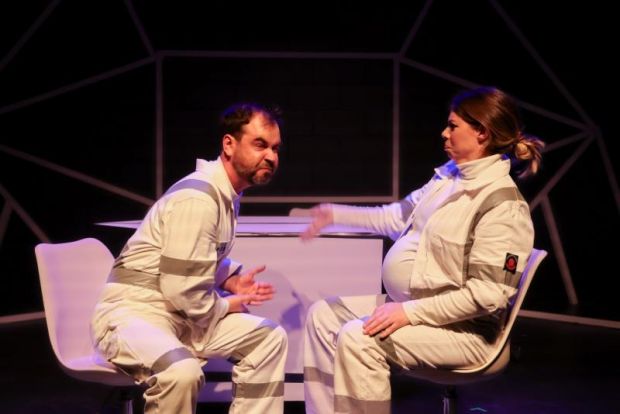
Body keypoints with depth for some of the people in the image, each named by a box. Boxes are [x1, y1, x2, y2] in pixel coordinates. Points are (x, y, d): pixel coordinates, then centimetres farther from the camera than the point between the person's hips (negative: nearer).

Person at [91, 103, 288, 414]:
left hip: (182, 314, 10)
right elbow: (184, 292, -25)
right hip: (133, 313, -10)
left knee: (268, 338, 8)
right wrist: (227, 305, -6)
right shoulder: (198, 198, -22)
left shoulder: (226, 192, 9)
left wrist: (232, 281, 4)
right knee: (182, 371, -37)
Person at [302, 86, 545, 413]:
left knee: (357, 338, -27)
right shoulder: (449, 175, 6)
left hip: (461, 327, -9)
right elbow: (399, 216, 18)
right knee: (323, 315, 7)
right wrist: (336, 214, 18)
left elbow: (487, 294, -25)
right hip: (408, 304, 9)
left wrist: (411, 312, -27)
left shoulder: (502, 204, -21)